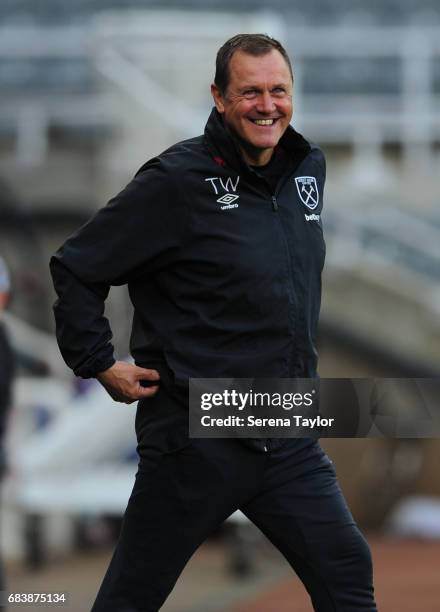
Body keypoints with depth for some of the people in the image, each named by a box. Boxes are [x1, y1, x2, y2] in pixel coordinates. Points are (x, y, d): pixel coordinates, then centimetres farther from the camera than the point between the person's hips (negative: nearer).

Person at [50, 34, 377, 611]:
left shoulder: (309, 167, 7)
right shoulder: (178, 180, -14)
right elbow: (76, 268, -9)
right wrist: (99, 363, -8)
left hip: (287, 435, 6)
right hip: (195, 433, -6)